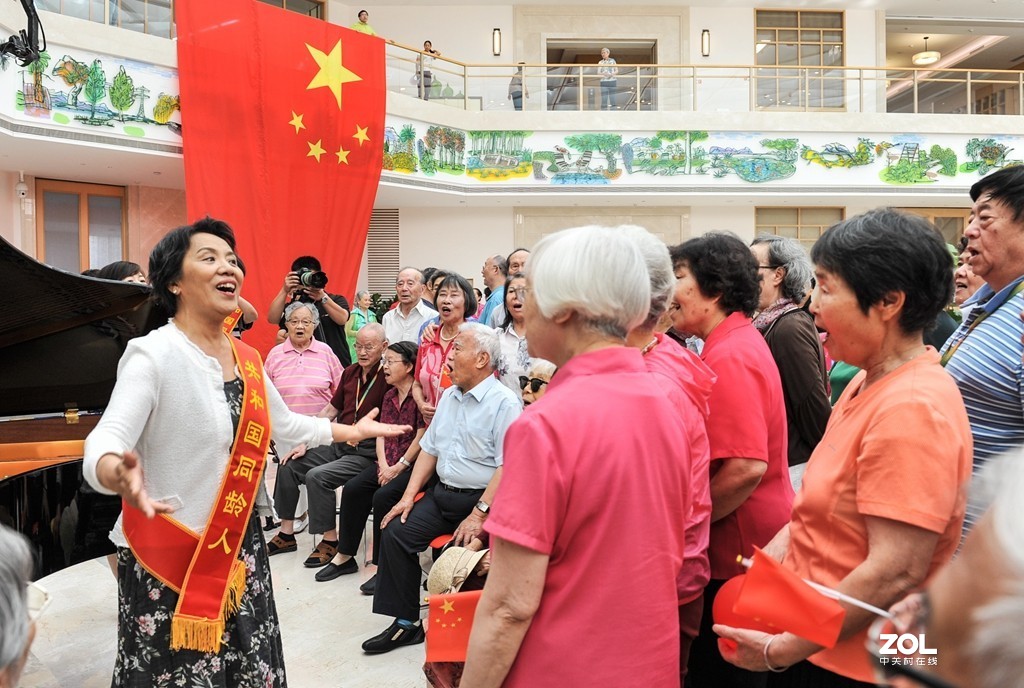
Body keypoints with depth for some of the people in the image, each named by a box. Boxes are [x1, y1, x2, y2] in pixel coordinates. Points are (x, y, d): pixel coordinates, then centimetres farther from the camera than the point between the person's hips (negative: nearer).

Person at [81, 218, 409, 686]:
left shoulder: (247, 359, 5)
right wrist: (120, 474, -52)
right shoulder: (153, 354, -17)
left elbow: (284, 425, 20)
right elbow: (103, 443, -29)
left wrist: (353, 431, 26)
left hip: (239, 548, 7)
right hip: (168, 557, -6)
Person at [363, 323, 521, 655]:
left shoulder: (504, 403, -12)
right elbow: (429, 448, 16)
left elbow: (507, 466, -19)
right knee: (395, 531, -8)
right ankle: (406, 623, 4)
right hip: (441, 493, 8)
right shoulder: (449, 396, 14)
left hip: (479, 499, -7)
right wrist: (409, 496, 7)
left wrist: (479, 515, -24)